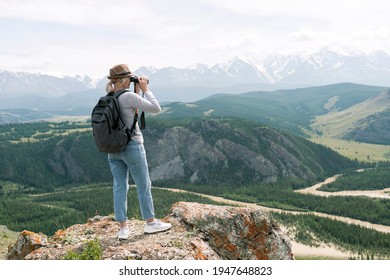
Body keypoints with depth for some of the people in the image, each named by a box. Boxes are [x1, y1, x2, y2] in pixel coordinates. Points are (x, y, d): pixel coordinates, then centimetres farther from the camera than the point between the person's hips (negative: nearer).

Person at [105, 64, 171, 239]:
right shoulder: (129, 96, -17)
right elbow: (156, 108, -14)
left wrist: (136, 92, 10)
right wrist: (144, 89, -7)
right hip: (132, 147, -7)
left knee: (119, 187, 9)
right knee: (144, 186, 9)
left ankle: (123, 228, 11)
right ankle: (150, 222, 22)